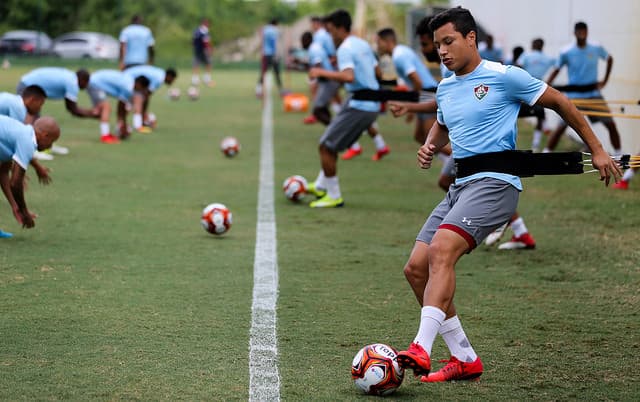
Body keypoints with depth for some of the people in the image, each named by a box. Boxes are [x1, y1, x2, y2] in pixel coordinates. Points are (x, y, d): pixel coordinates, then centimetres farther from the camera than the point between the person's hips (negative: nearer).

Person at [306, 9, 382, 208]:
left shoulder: (345, 49, -16)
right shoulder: (363, 45, 13)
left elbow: (349, 77, -32)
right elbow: (377, 71, 22)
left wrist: (322, 72, -22)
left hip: (359, 107, -10)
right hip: (372, 105, 10)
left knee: (325, 146, -4)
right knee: (331, 144, 21)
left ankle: (334, 197, 3)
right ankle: (321, 186, 31)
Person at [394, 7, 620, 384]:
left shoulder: (503, 76, -5)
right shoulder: (445, 88, 16)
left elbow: (560, 102, 4)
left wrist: (597, 150, 6)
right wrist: (430, 146, 12)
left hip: (495, 182, -8)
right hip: (459, 187, 8)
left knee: (441, 252, -29)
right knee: (416, 268, -1)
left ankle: (421, 350, -37)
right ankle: (465, 359, 7)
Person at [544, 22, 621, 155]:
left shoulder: (597, 49, -3)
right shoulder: (566, 53, -7)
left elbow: (609, 59, 15)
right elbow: (556, 70, 0)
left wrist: (605, 80, 10)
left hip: (593, 94, 2)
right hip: (574, 96, -2)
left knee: (610, 124, -2)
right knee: (562, 126, -12)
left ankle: (618, 155, 12)